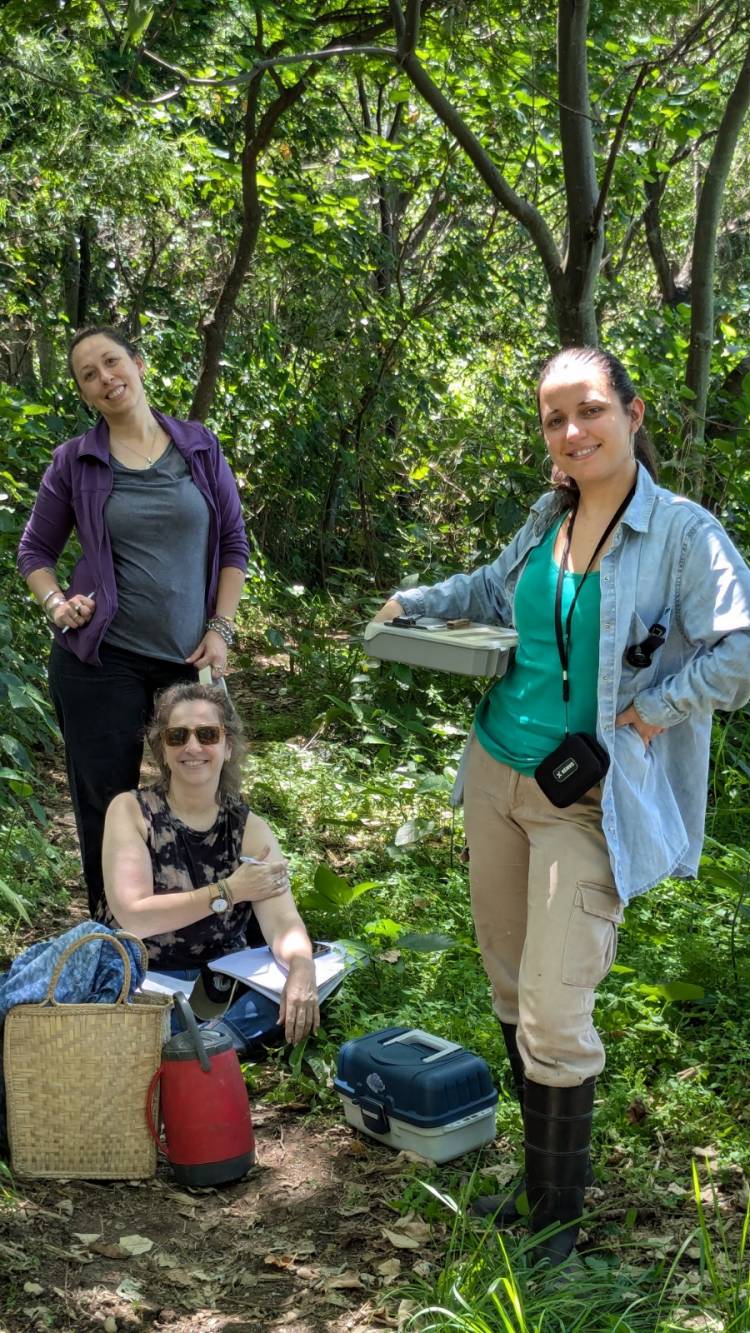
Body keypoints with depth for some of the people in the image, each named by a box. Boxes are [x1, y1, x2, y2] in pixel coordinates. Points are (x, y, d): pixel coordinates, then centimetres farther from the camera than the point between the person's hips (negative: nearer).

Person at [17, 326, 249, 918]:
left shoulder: (200, 446, 5)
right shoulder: (75, 460, 2)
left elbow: (234, 543, 9)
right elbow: (36, 551, 12)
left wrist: (220, 630, 0)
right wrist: (56, 604, -8)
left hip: (189, 661, 2)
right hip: (103, 659, -1)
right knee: (109, 803, 2)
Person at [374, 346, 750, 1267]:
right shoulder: (549, 518, 7)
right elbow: (496, 588, 28)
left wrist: (655, 709, -15)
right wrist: (415, 603, 17)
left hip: (584, 802, -6)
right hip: (496, 773, 7)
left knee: (553, 1019, -8)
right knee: (510, 991, 13)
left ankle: (558, 1219, 11)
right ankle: (545, 1176, 30)